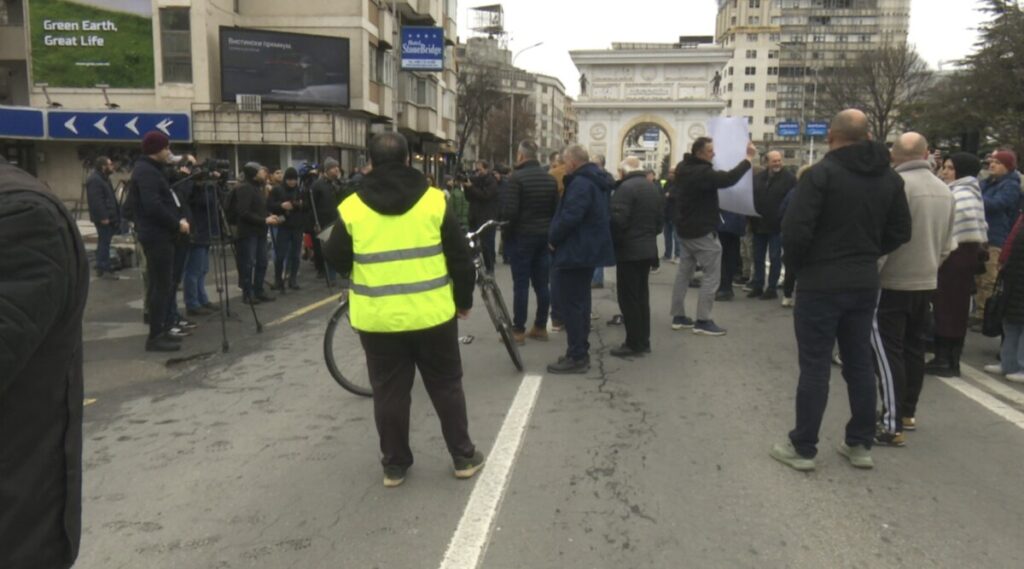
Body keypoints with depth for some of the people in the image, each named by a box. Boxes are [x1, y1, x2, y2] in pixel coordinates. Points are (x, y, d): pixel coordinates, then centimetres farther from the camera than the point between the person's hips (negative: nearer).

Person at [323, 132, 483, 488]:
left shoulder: (351, 208, -4)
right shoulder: (434, 201, -5)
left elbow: (335, 260, 4)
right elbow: (460, 258, -1)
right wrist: (464, 299, 12)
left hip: (378, 319, 0)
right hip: (431, 315, 0)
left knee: (389, 393, 13)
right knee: (446, 386, 14)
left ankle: (394, 465, 22)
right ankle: (464, 457, 24)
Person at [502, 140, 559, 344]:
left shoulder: (516, 177, -13)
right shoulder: (550, 178, 7)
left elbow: (509, 212, -18)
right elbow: (556, 209, 6)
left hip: (522, 236, -6)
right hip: (545, 236, 6)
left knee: (521, 284, -1)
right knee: (541, 283, 10)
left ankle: (518, 330, 3)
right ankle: (541, 327, 16)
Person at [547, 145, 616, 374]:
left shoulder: (580, 183, -19)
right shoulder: (597, 181, 15)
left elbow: (569, 217, -29)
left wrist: (553, 238, -12)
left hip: (575, 251, -11)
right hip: (589, 249, 11)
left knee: (571, 304, -6)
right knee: (580, 302, 16)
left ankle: (576, 357, -3)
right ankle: (581, 352, 23)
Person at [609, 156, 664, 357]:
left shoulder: (626, 187, -15)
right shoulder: (654, 188, 13)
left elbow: (617, 219, -21)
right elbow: (660, 218, 17)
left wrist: (612, 241, -6)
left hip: (629, 250, -9)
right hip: (648, 248, 9)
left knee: (628, 298, -3)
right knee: (642, 295, 14)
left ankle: (634, 343, -1)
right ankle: (643, 341, 19)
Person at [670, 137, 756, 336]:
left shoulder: (684, 168, 6)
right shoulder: (702, 172, -23)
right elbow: (727, 179, -32)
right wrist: (749, 159, -23)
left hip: (685, 229, 9)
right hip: (702, 232, -9)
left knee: (684, 272, 13)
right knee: (712, 274, -3)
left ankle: (678, 316, 16)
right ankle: (702, 321, -3)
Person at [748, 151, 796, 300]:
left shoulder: (789, 178, -7)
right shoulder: (758, 177, 9)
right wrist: (750, 219, 6)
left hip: (777, 226, -5)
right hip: (759, 224, 5)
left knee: (775, 258, 2)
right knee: (758, 257, 11)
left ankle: (772, 288, 9)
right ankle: (757, 286, 21)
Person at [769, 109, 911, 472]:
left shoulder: (821, 173, -13)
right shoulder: (890, 177, 7)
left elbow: (795, 229, -18)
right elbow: (900, 232, 12)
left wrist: (796, 265, -1)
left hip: (821, 283, -6)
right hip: (864, 283, 6)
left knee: (815, 367, 0)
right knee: (859, 363, 14)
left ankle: (803, 448, 7)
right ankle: (860, 444, 22)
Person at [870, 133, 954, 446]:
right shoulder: (945, 190, 7)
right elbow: (946, 245, 14)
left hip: (893, 283, -7)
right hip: (927, 282, 8)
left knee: (888, 352, -5)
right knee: (914, 348, 17)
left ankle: (892, 425, -5)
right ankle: (907, 412, 28)